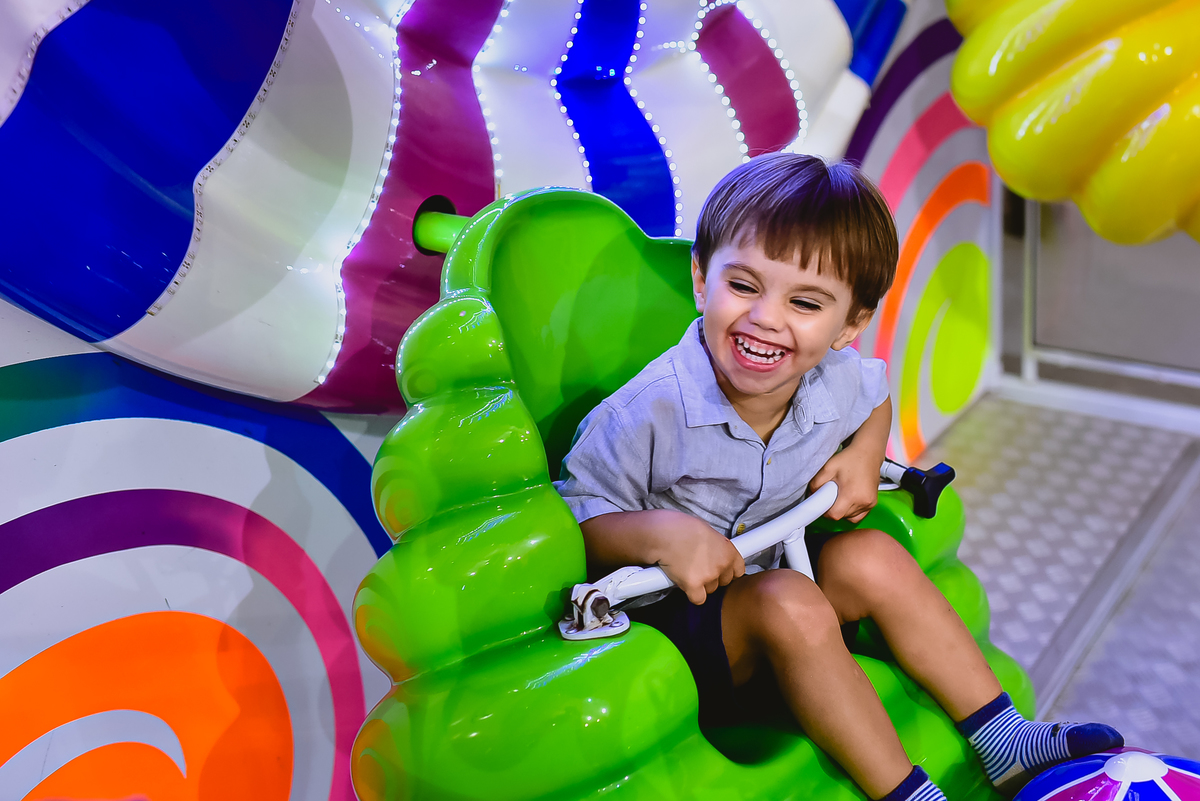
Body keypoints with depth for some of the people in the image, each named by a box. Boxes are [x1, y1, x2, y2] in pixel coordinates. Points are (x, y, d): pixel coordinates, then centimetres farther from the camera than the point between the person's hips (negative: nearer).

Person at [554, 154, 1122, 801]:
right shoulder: (648, 412, -27)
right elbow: (574, 518, -19)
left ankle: (1005, 747, 3)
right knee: (788, 603, -30)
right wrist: (661, 535, -36)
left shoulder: (838, 383, -8)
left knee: (871, 558, -10)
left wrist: (864, 455, -1)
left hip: (764, 580, 6)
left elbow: (876, 394, 19)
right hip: (664, 620, -6)